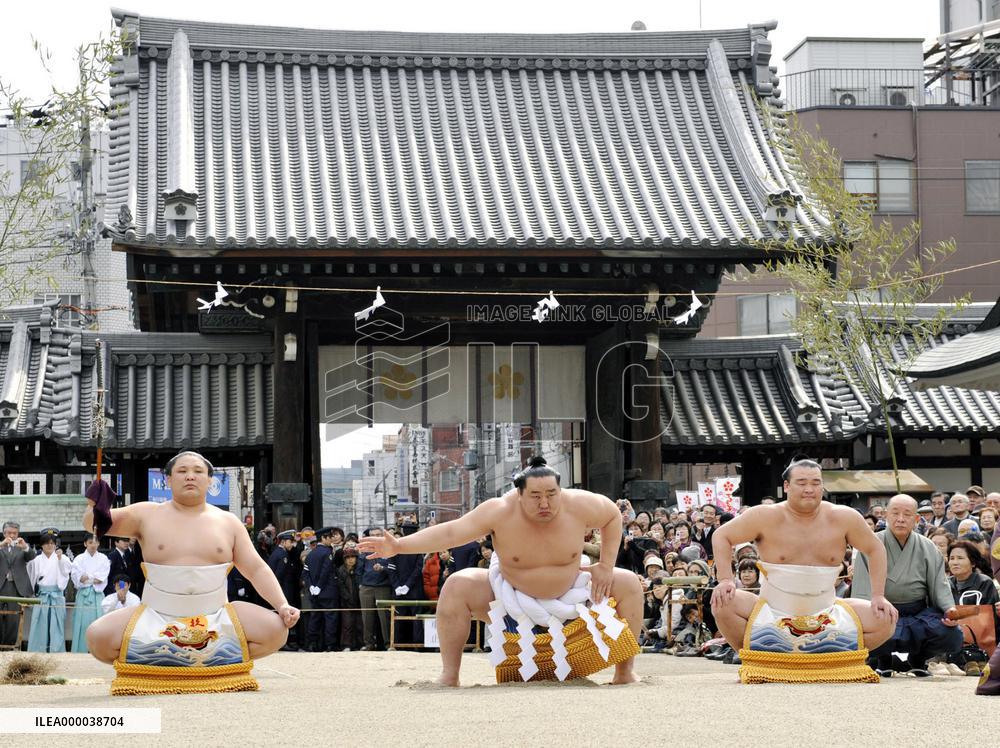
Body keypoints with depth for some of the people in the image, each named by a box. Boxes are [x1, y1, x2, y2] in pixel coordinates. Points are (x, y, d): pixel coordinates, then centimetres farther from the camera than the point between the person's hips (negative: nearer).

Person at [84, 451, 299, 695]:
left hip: (216, 618, 1)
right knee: (98, 636, -26)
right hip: (156, 618, -1)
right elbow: (95, 524, 0)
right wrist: (95, 509, -25)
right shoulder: (147, 515, 5)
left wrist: (282, 605, -8)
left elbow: (256, 569, 8)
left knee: (275, 630, -22)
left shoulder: (228, 522, 9)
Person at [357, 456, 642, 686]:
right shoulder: (501, 511, -28)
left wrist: (606, 565, -9)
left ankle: (625, 673, 1)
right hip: (511, 598, -2)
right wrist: (399, 545, -40)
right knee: (457, 586, -26)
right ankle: (449, 675, -19)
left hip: (570, 593, 2)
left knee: (629, 584, -11)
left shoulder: (579, 505, -23)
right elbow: (450, 532, -30)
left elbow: (614, 515, -2)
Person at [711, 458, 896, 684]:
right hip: (772, 612, -2)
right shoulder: (767, 517, -8)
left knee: (885, 620, -16)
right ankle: (753, 658, -3)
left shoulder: (843, 518, -3)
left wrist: (878, 596, -2)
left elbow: (875, 549, 8)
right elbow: (722, 536, -2)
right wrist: (725, 580, -16)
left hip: (825, 614, 2)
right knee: (723, 604, -27)